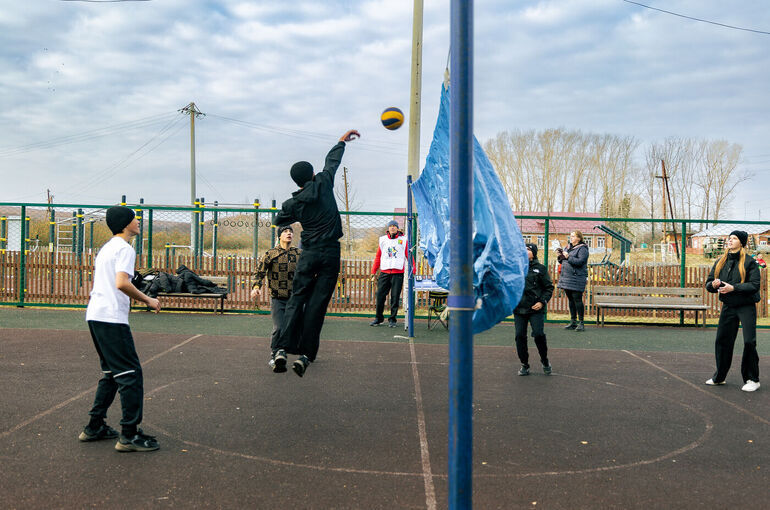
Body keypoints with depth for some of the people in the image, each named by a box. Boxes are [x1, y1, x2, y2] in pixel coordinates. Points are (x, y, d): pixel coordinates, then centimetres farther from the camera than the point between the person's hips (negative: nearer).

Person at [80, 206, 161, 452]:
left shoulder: (106, 247, 20)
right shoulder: (124, 248, -10)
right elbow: (122, 283, -24)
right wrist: (148, 300, -14)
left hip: (95, 316, 10)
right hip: (112, 319, -10)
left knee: (112, 373, 19)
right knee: (131, 374, -6)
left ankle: (94, 427, 23)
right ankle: (129, 435, -5)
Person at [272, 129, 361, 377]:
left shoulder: (292, 204, 2)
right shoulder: (323, 183, 0)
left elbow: (278, 220, 21)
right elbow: (332, 160, 17)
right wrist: (342, 141, 31)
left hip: (308, 254, 1)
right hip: (331, 253, -1)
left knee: (296, 300, 5)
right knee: (317, 304, -3)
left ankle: (282, 349, -9)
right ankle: (305, 355, -5)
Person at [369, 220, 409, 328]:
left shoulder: (403, 240, 6)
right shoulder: (383, 240, 11)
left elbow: (409, 256, 4)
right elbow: (378, 257, 15)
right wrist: (373, 273, 13)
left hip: (398, 273, -2)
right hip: (384, 273, 2)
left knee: (395, 297, 0)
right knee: (380, 296, 1)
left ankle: (392, 320, 11)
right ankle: (378, 318, 16)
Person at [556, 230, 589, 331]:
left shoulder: (582, 249, -5)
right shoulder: (568, 247, 18)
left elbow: (580, 261, -19)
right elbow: (564, 261, 24)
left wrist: (568, 257, -18)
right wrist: (560, 257, 5)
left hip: (577, 278, -8)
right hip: (566, 278, 8)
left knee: (577, 299, -7)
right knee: (570, 300, 11)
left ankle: (581, 323, -2)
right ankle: (573, 322, 17)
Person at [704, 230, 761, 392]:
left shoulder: (749, 262, -7)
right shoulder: (720, 261, 8)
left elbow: (754, 285, -15)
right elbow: (708, 283, 9)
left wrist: (733, 288, -24)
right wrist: (713, 284, -13)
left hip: (747, 307, -5)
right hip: (728, 307, 5)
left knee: (749, 342, -7)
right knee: (722, 341, 8)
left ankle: (752, 379, 7)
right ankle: (719, 377, 22)